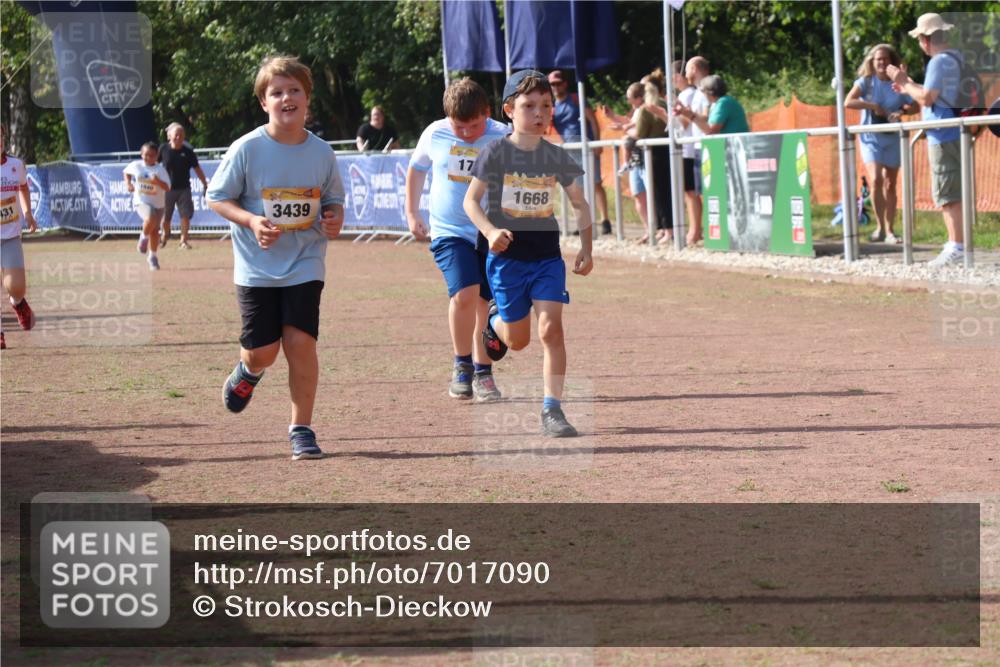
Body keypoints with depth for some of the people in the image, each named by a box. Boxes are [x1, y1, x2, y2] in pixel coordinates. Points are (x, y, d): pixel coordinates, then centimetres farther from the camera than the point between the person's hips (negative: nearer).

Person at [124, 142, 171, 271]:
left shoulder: (160, 169, -7)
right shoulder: (136, 165, -2)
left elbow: (167, 187, -14)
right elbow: (126, 172, 20)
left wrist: (158, 182, -33)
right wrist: (128, 184, 3)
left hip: (158, 203, 2)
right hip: (141, 201, -2)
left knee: (155, 231, 8)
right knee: (151, 218, -32)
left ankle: (152, 256, 30)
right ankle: (144, 237, -3)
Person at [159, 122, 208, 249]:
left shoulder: (188, 152, -5)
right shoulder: (164, 149, -6)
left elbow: (197, 169, 2)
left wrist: (205, 184, 3)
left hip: (184, 188, 0)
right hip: (167, 188, 0)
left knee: (185, 215, -7)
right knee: (165, 217, 11)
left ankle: (184, 239, 8)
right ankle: (165, 235, 39)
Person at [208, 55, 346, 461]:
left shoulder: (321, 153, 0)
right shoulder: (246, 149, -9)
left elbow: (333, 199, 14)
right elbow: (217, 198, -2)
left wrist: (334, 217, -9)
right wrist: (251, 221, -19)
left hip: (305, 264, 1)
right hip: (256, 266, -1)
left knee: (300, 341, -12)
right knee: (262, 351, -1)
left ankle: (301, 429, 2)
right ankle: (248, 371, 39)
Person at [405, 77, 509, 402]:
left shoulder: (502, 138, -8)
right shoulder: (435, 135, -1)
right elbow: (416, 169, 17)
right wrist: (412, 214, 15)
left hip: (490, 234, 0)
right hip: (449, 232, 0)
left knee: (483, 301, 6)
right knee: (464, 293, -19)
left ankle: (482, 374, 21)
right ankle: (462, 365, 0)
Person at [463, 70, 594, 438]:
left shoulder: (557, 157, 1)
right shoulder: (496, 153, -8)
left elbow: (579, 204, 12)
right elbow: (471, 200, -7)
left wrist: (586, 248, 2)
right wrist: (490, 231, -25)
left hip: (547, 254, 2)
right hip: (507, 254, -2)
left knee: (551, 327, -13)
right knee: (518, 339, 8)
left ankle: (552, 410, -8)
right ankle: (496, 321, 45)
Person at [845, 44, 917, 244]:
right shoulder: (866, 82, -2)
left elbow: (914, 106, 4)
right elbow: (848, 102, -13)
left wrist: (902, 111, -16)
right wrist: (873, 106, -20)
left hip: (892, 138, 2)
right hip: (870, 138, -2)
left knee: (890, 185, 6)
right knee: (876, 180, -19)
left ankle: (889, 231, 12)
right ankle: (880, 226, -11)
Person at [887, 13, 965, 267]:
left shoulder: (939, 62, -14)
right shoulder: (956, 59, 15)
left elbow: (927, 99, -19)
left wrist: (904, 82, -7)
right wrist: (909, 88, 27)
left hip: (943, 135, -10)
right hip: (955, 134, 10)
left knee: (947, 194, -9)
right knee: (953, 192, 15)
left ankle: (957, 247, -11)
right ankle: (956, 243, 19)